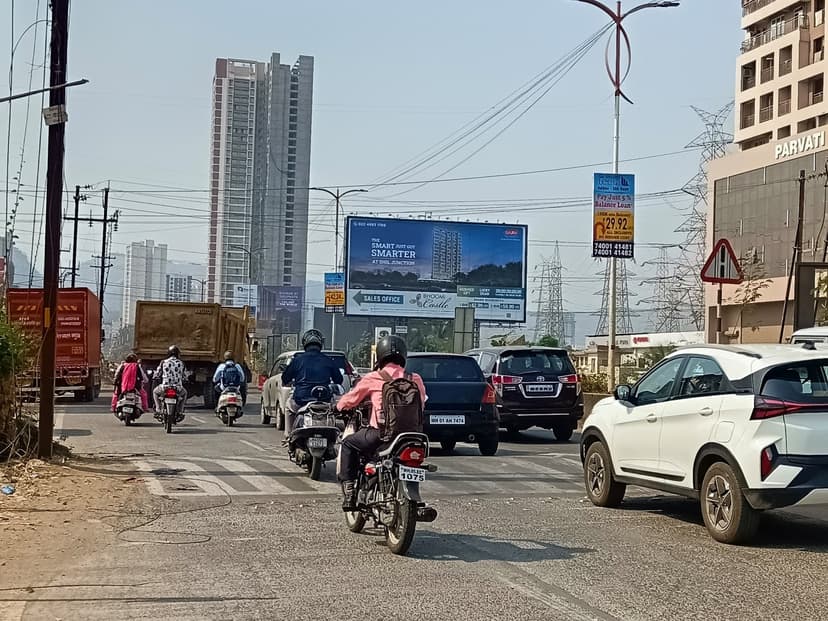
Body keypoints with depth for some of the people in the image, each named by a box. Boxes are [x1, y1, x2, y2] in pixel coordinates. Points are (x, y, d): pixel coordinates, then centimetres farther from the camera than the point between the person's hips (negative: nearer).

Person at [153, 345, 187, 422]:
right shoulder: (181, 363, 4)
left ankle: (158, 410, 17)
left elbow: (157, 374, 7)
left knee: (155, 392, 31)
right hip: (178, 388, 1)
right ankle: (180, 412, 22)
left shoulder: (163, 362, 0)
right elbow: (184, 377, 10)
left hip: (165, 387, -1)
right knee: (184, 393, 35)